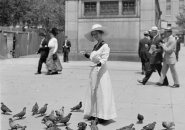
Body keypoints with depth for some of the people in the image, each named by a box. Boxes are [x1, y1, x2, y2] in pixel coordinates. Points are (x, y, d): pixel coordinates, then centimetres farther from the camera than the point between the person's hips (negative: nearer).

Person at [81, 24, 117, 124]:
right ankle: (94, 114, 20)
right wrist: (86, 54, 11)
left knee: (101, 92, -6)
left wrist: (99, 63, -36)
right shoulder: (95, 46, 14)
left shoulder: (105, 46, -10)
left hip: (101, 70, -8)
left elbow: (104, 59, -19)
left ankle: (103, 116, 0)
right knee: (93, 92, 11)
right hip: (94, 70, 9)